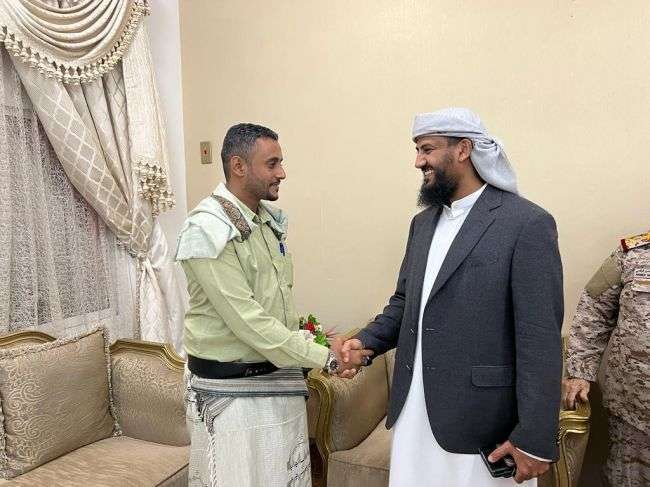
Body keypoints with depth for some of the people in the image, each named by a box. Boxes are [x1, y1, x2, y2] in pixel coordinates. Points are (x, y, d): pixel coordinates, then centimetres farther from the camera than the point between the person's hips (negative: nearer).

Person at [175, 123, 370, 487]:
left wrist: (303, 356, 8)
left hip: (281, 379, 7)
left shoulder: (271, 219, 6)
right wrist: (324, 357, -18)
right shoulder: (207, 229, -18)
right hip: (230, 388, -6)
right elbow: (247, 320, -22)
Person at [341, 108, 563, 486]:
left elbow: (540, 339, -14)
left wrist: (535, 439, -14)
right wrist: (368, 341, 0)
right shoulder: (423, 222, 9)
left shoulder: (527, 223, -12)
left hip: (479, 424, -6)